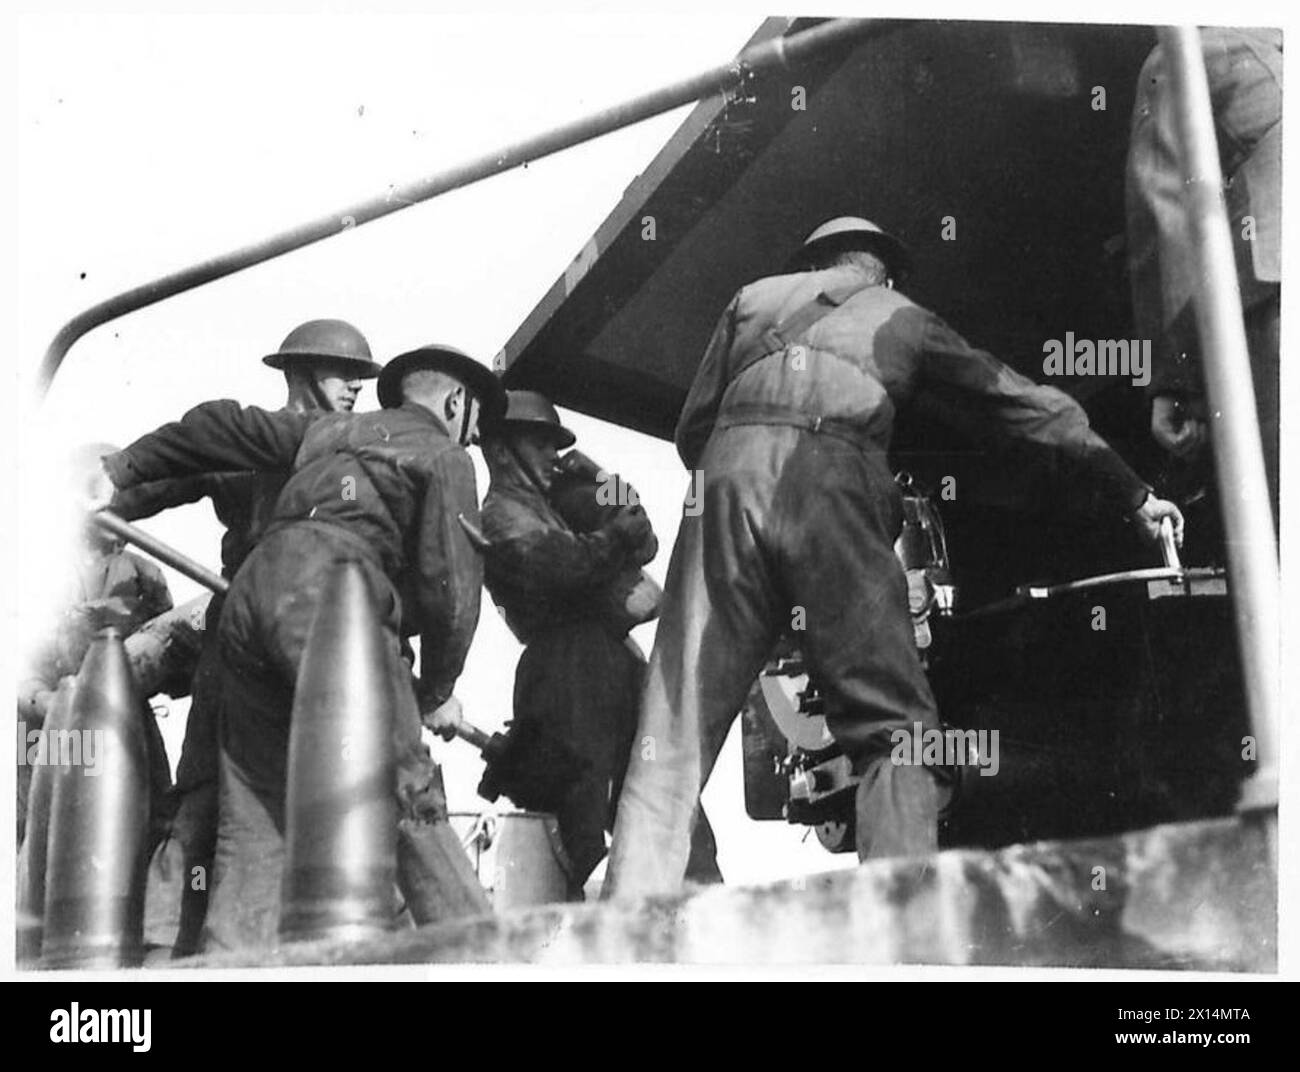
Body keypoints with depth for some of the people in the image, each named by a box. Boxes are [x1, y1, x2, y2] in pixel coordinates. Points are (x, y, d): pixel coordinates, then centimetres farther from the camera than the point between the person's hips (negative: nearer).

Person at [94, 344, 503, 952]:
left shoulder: (325, 430, 31)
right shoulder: (443, 453, 12)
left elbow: (220, 427, 35)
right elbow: (449, 583, 3)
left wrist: (120, 470, 45)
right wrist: (436, 692, 15)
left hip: (250, 591, 7)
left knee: (254, 823, 5)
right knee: (407, 796, -9)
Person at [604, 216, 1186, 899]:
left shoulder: (754, 299, 31)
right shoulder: (904, 318, 29)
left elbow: (691, 429, 24)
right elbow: (1033, 409, 29)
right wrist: (1135, 497, 33)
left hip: (729, 471, 2)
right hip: (833, 484, -2)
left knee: (677, 726, 1)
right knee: (895, 726, 1)